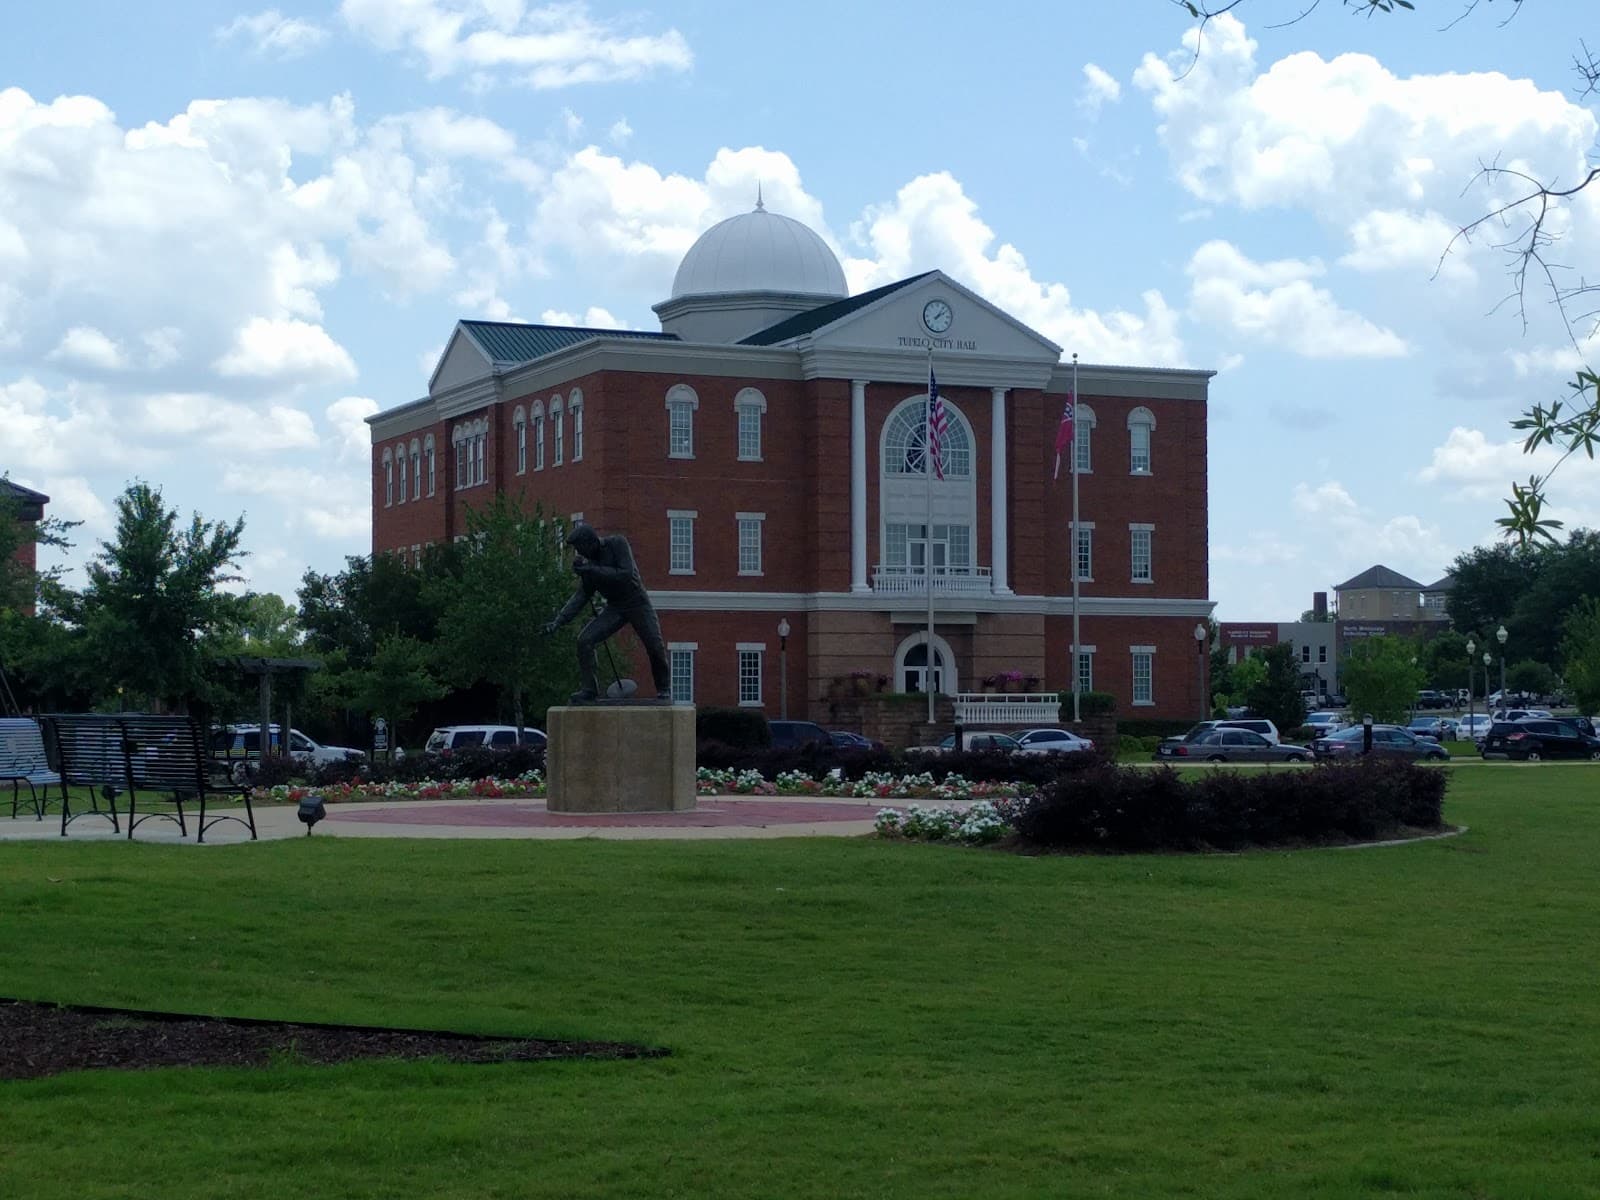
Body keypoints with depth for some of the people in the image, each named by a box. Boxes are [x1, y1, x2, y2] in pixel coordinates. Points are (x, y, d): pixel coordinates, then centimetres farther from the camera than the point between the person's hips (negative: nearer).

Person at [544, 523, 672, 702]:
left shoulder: (618, 543, -17)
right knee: (584, 640, -13)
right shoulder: (587, 561, -3)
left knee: (655, 647, -10)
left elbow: (627, 574, -28)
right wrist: (559, 620, -9)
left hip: (637, 603, -4)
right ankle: (589, 689, -7)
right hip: (614, 608, 4)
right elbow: (581, 595, 0)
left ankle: (664, 689, 14)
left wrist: (594, 570, -30)